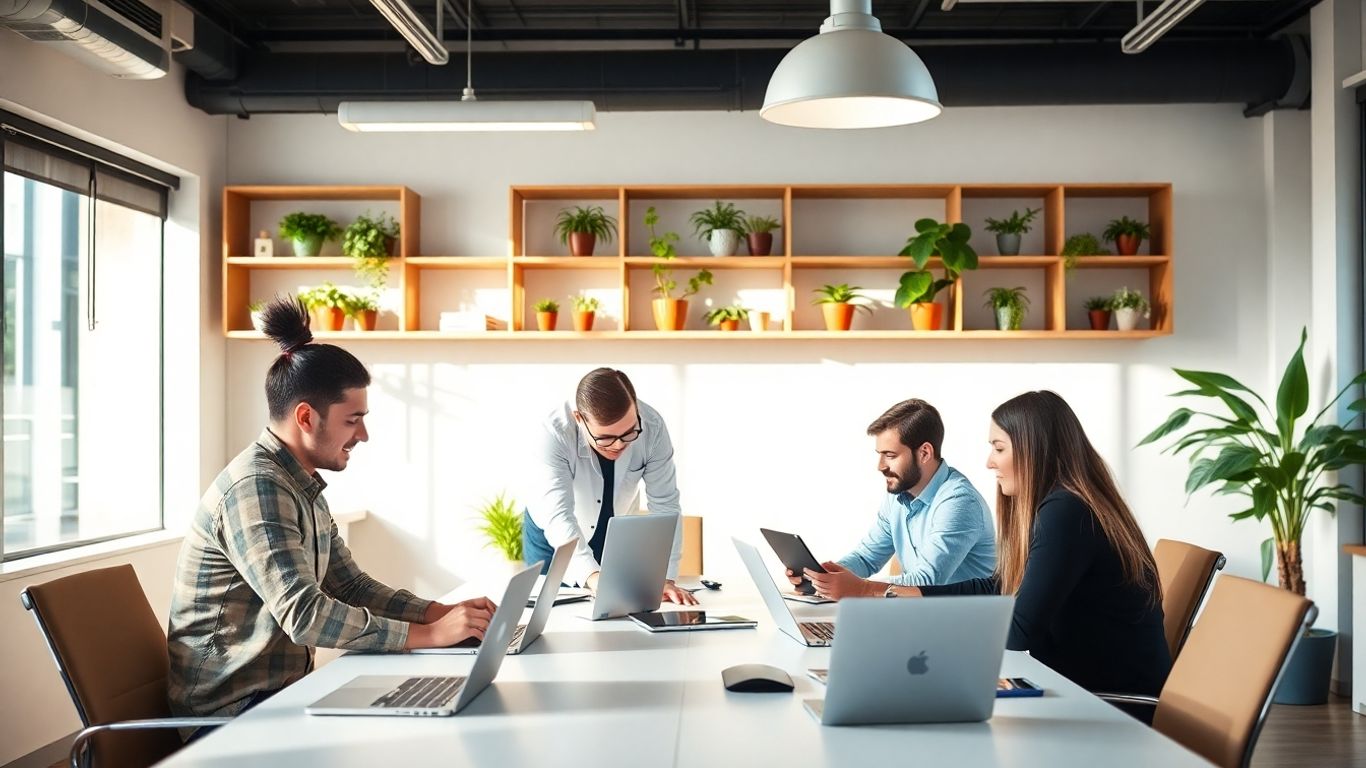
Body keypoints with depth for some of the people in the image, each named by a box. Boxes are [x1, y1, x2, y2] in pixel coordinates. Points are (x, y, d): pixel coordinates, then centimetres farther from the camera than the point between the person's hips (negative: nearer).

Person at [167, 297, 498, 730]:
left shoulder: (303, 488, 11)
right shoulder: (256, 488, -20)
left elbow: (351, 587, 13)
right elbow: (305, 615, -27)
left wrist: (442, 612, -1)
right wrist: (429, 634, -24)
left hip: (280, 690, 9)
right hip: (232, 711, -9)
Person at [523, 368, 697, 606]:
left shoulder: (652, 426, -29)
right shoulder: (557, 431, -36)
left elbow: (665, 504, -25)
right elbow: (559, 515, -44)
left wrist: (665, 577, -35)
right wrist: (592, 575, -58)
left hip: (618, 536, 2)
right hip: (552, 536, -2)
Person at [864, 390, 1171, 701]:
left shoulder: (1064, 513, -21)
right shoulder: (1061, 505, 10)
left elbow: (1019, 632, -22)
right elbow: (997, 588, 16)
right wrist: (906, 593, 11)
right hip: (1086, 685, 8)